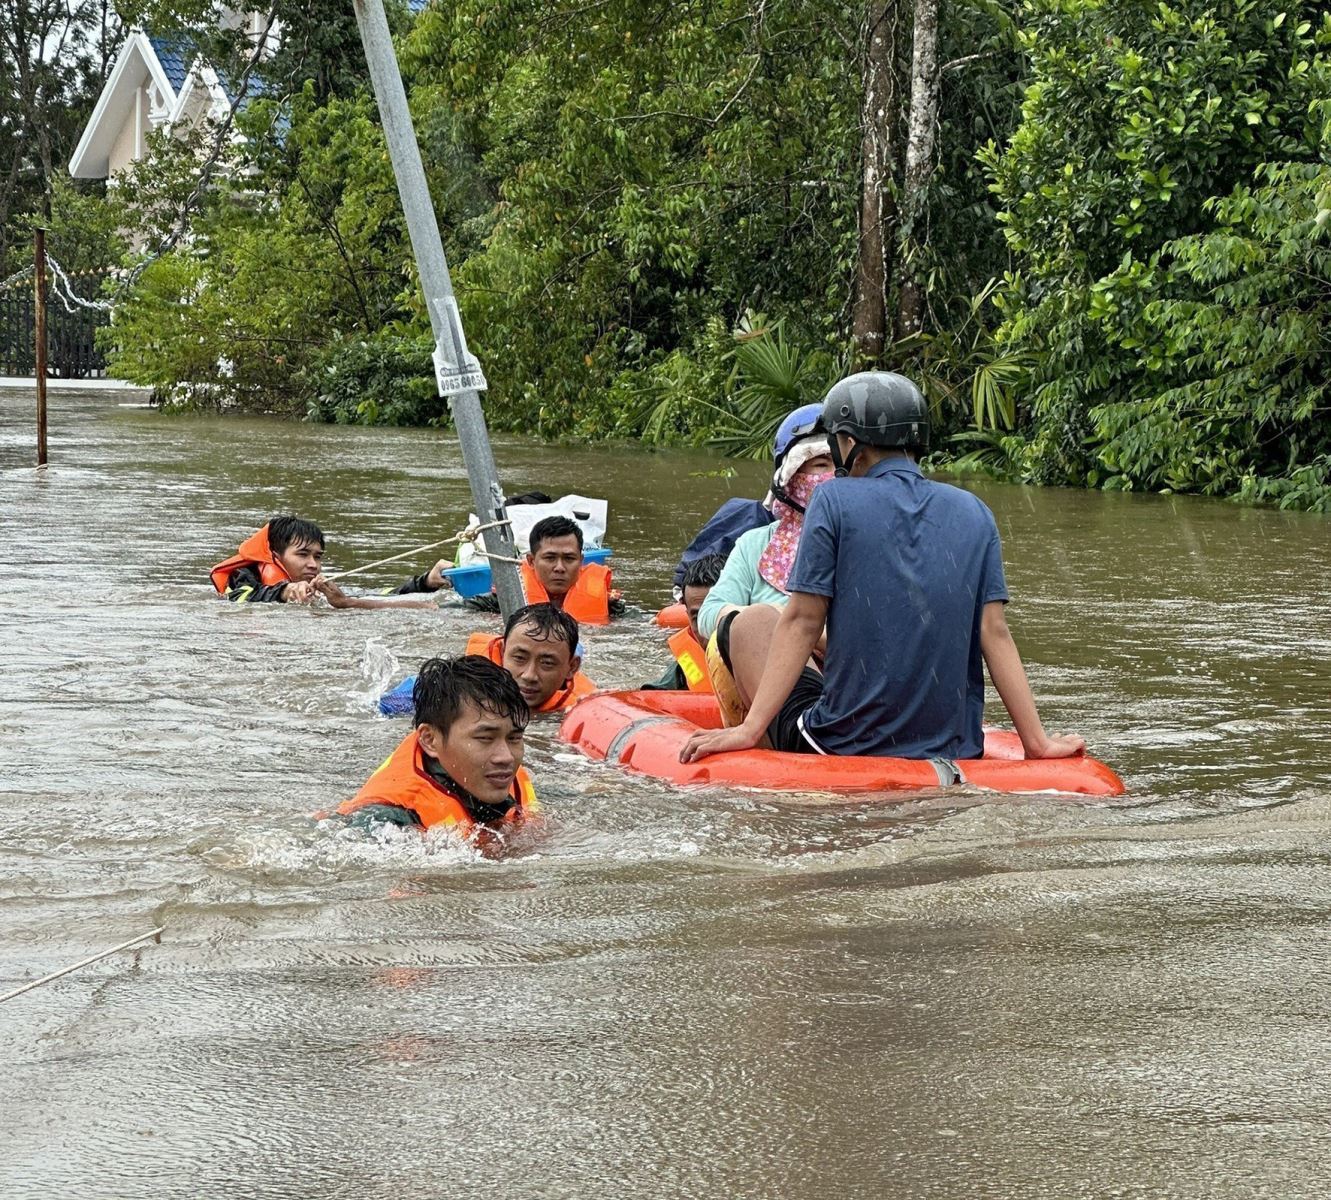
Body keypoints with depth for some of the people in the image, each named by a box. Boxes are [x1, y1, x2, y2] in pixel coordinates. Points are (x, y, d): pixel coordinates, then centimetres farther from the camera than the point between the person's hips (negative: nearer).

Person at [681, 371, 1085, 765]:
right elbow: (994, 633, 0)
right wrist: (1037, 741, 2)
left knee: (752, 622, 19)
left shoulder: (835, 499, -5)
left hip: (841, 748, -4)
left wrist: (750, 729, -7)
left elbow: (802, 620, -9)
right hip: (953, 754, 4)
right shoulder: (974, 513, 5)